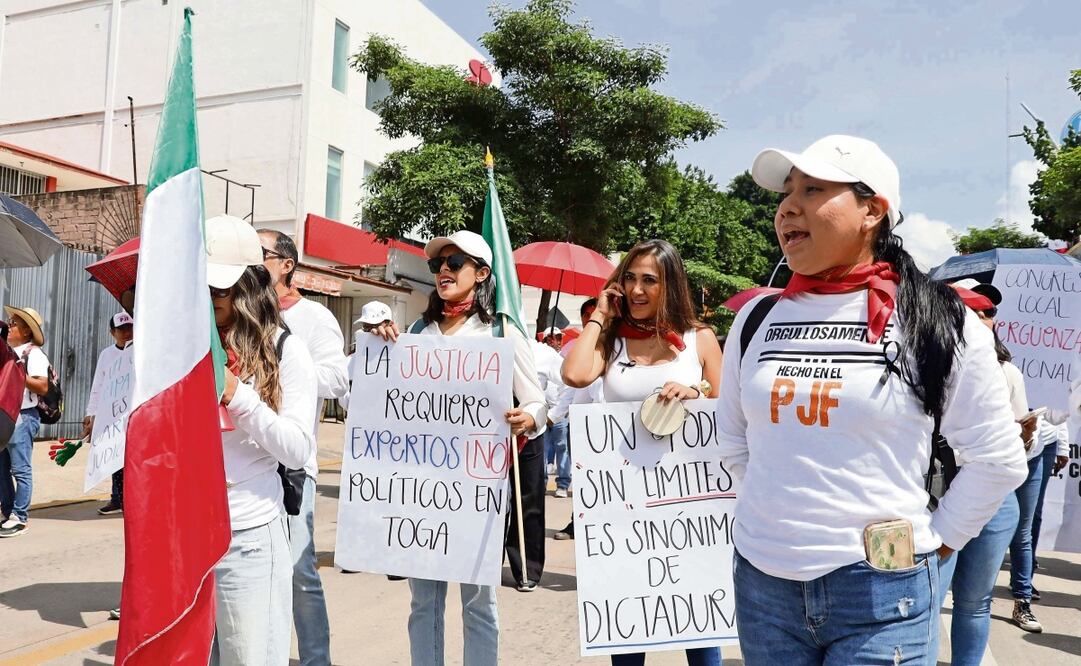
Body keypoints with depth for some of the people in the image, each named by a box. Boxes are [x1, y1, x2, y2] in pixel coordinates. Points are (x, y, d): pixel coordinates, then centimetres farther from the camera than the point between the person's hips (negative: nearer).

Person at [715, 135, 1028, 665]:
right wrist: (781, 514, 11)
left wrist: (935, 541, 3)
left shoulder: (939, 322, -6)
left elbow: (998, 459, 1)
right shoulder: (756, 319, 3)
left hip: (881, 593, -3)